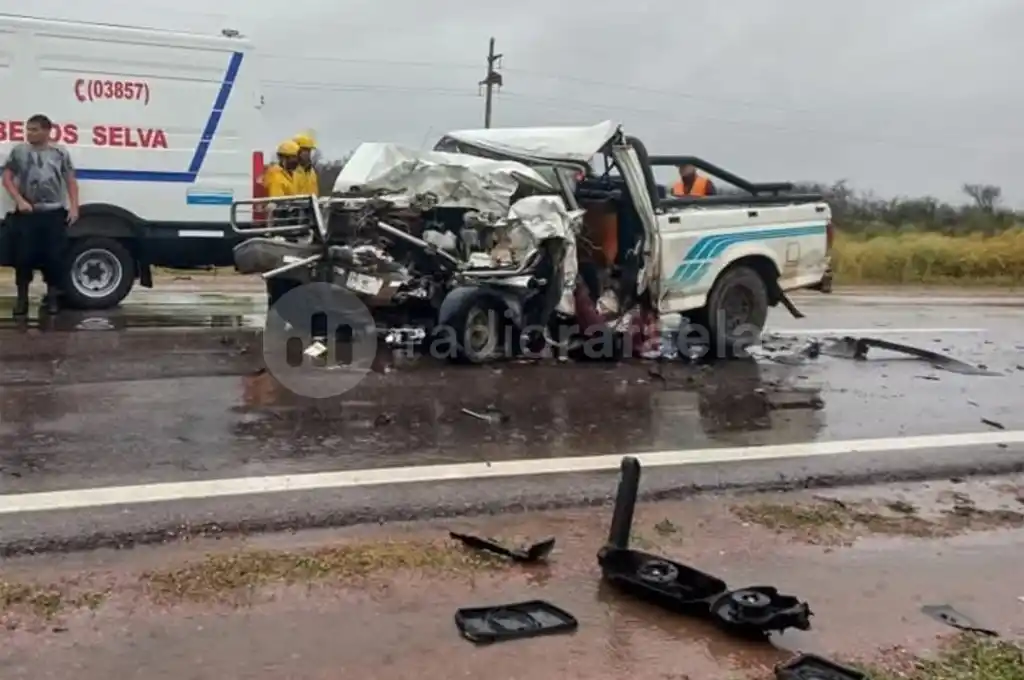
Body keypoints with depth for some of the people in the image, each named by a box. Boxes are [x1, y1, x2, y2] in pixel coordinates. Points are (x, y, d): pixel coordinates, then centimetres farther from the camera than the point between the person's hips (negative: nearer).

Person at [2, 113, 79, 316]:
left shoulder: (60, 153, 5)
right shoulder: (19, 151, 5)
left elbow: (71, 182, 8)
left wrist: (74, 207, 0)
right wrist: (19, 200, -8)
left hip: (54, 213, 0)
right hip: (26, 213, 0)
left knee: (54, 256, 1)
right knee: (23, 256, 0)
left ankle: (52, 297, 15)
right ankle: (22, 298, 11)